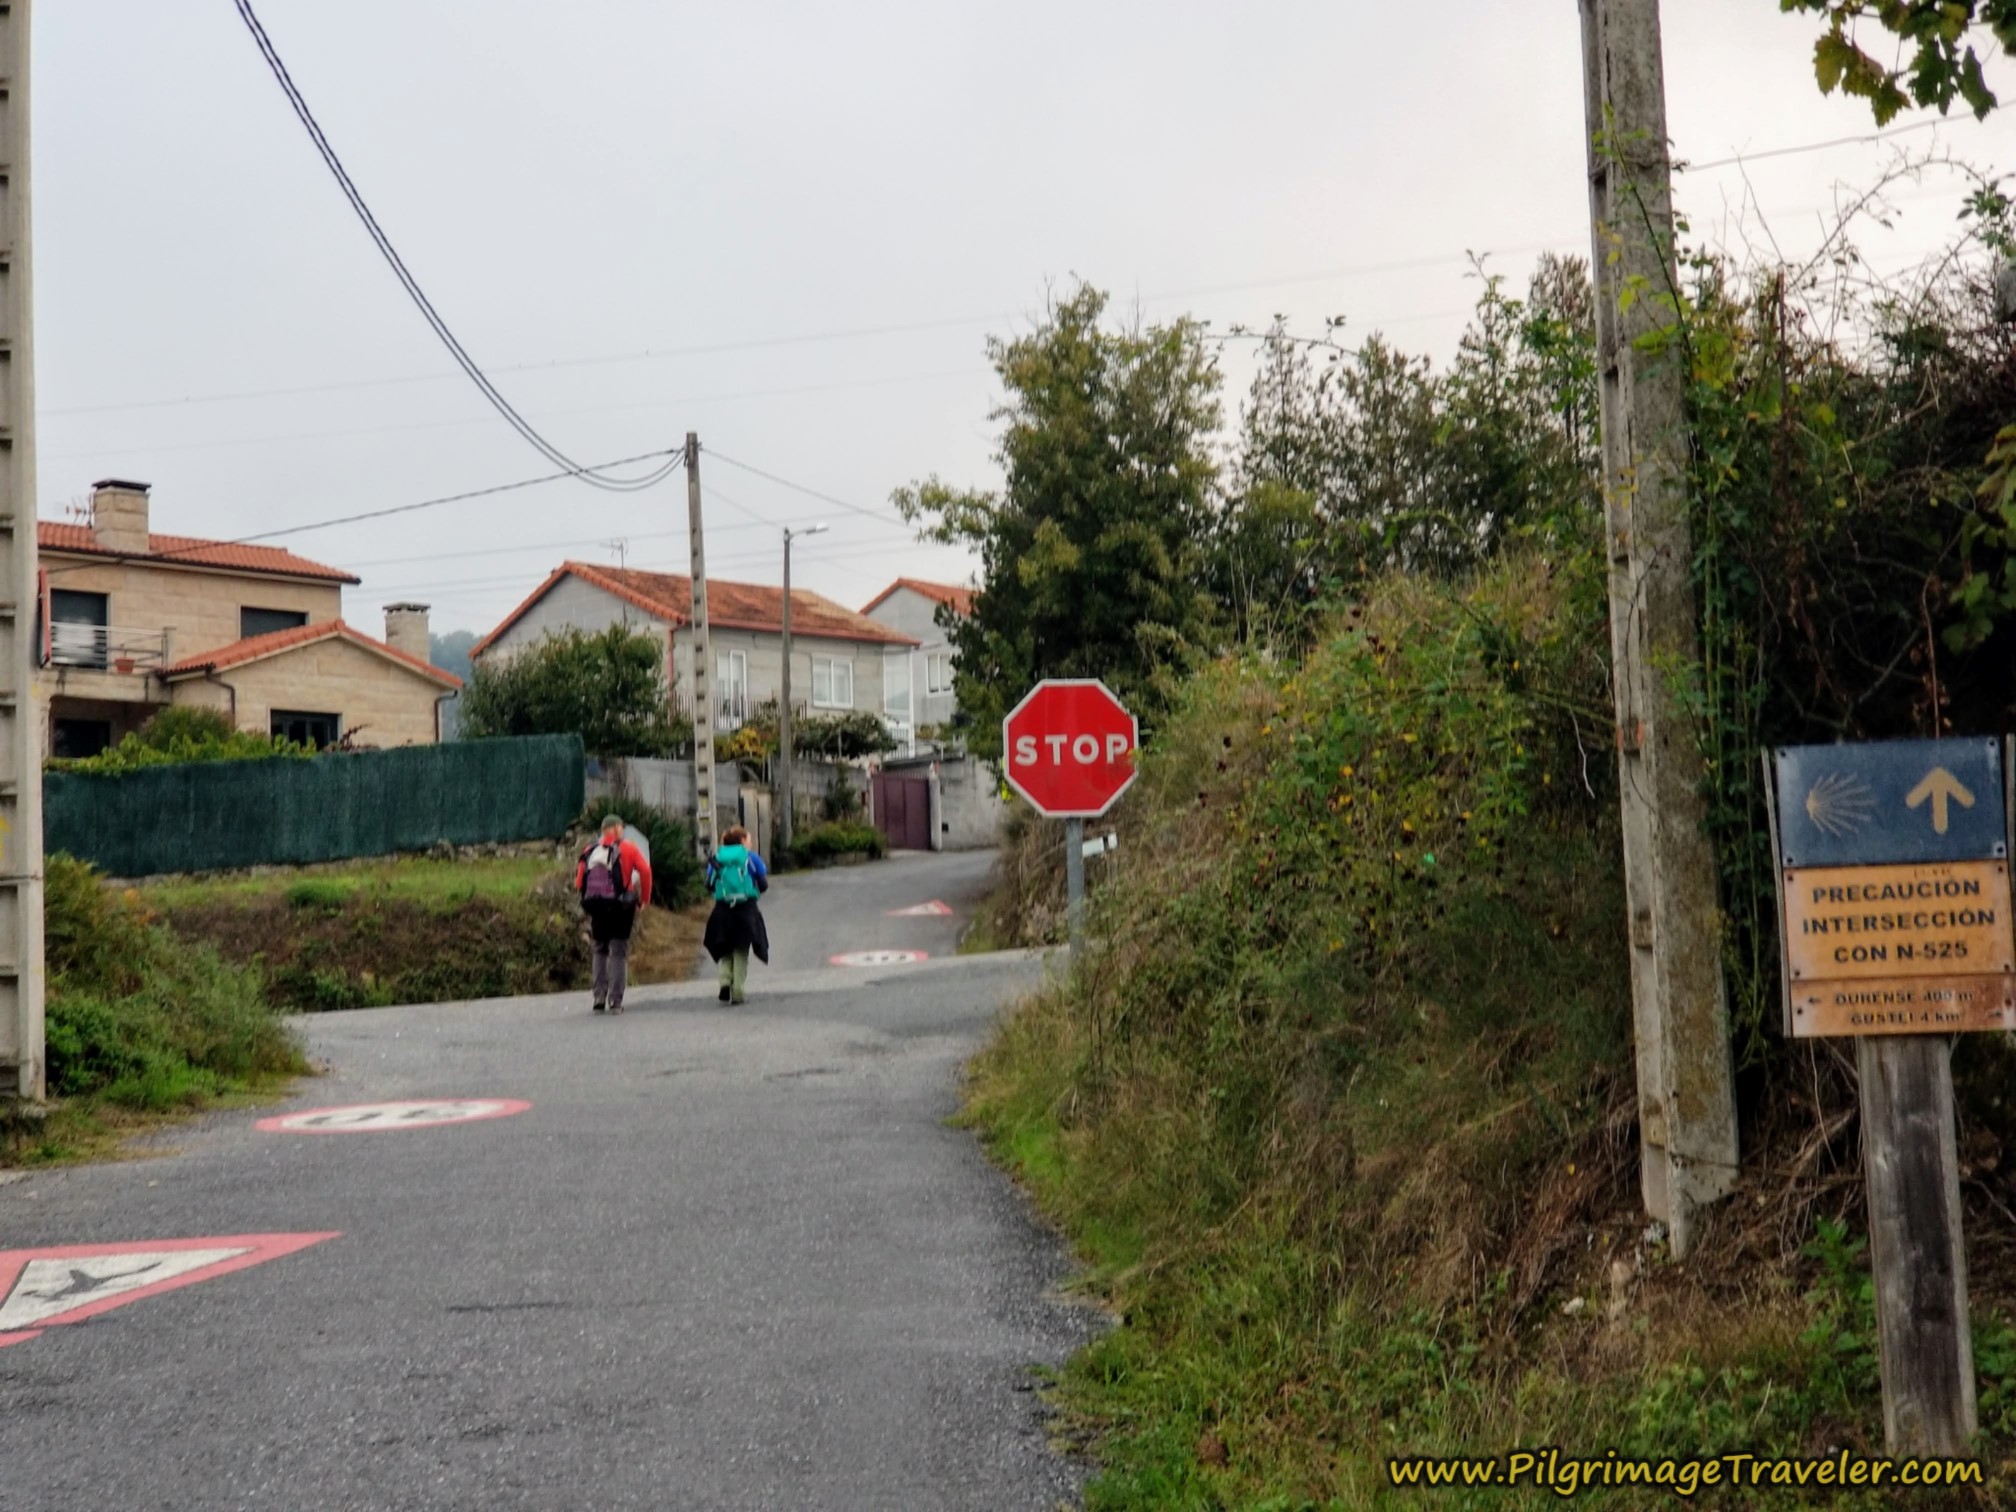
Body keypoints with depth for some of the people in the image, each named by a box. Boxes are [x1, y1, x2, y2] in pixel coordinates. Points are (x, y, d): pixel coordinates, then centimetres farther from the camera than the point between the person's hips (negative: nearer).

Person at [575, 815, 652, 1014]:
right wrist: (644, 899, 0)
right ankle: (615, 1001, -4)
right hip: (620, 907, -3)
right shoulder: (628, 848, 2)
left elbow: (579, 882, 5)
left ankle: (599, 998, 8)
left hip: (596, 908, 3)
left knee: (600, 951, 17)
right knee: (619, 952, 2)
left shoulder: (590, 851, 11)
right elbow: (645, 870, -9)